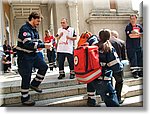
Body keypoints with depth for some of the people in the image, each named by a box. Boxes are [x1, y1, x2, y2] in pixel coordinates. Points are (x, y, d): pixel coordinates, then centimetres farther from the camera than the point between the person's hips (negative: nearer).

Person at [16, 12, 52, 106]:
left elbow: (37, 41, 19)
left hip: (33, 55, 9)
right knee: (26, 77, -2)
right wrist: (43, 45, -29)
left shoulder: (34, 30, 12)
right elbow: (28, 44, -30)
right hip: (24, 56, -9)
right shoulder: (25, 29, -18)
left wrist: (45, 44, -2)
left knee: (44, 66, 4)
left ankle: (34, 84, 21)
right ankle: (25, 98, 13)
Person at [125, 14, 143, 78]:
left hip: (138, 46, 5)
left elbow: (142, 34, 4)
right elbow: (130, 35, -16)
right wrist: (138, 35, -5)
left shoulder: (139, 26, 14)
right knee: (133, 60, -8)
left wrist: (136, 33, -12)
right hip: (131, 47, -5)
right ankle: (134, 72, -2)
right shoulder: (128, 27, -3)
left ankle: (140, 71, 17)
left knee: (140, 59, 6)